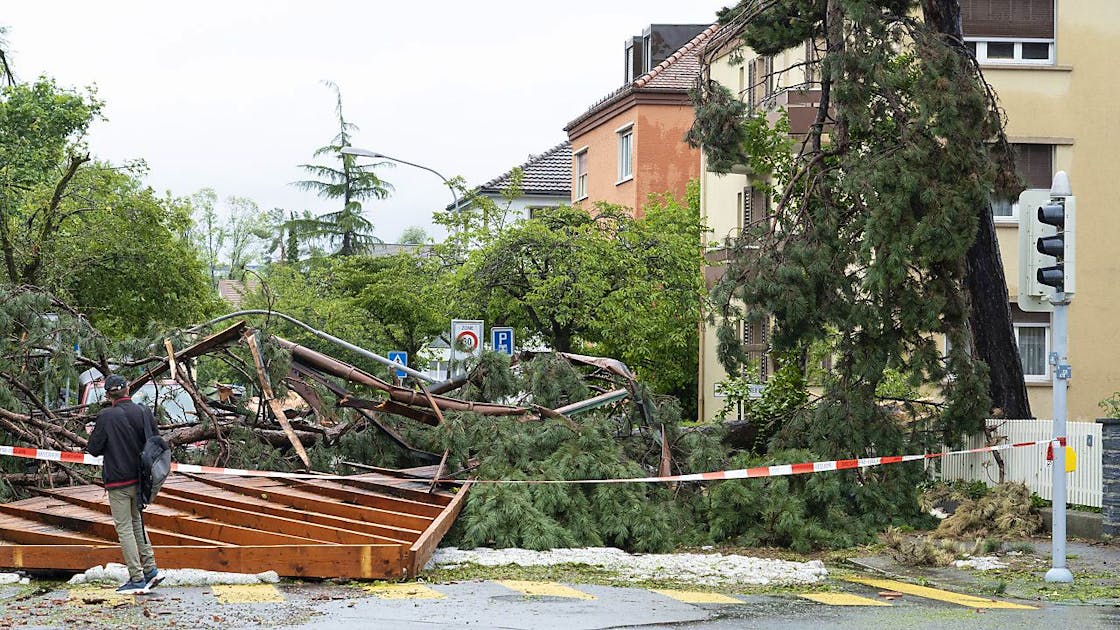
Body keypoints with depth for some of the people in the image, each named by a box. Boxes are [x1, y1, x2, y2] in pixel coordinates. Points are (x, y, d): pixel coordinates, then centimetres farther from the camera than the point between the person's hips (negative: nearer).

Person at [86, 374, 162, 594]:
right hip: (140, 478, 5)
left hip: (118, 481, -5)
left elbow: (94, 449, -10)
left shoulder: (106, 417, -15)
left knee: (124, 528, 1)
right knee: (137, 523, 21)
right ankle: (150, 568, 14)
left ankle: (137, 579, -1)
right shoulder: (144, 412, -2)